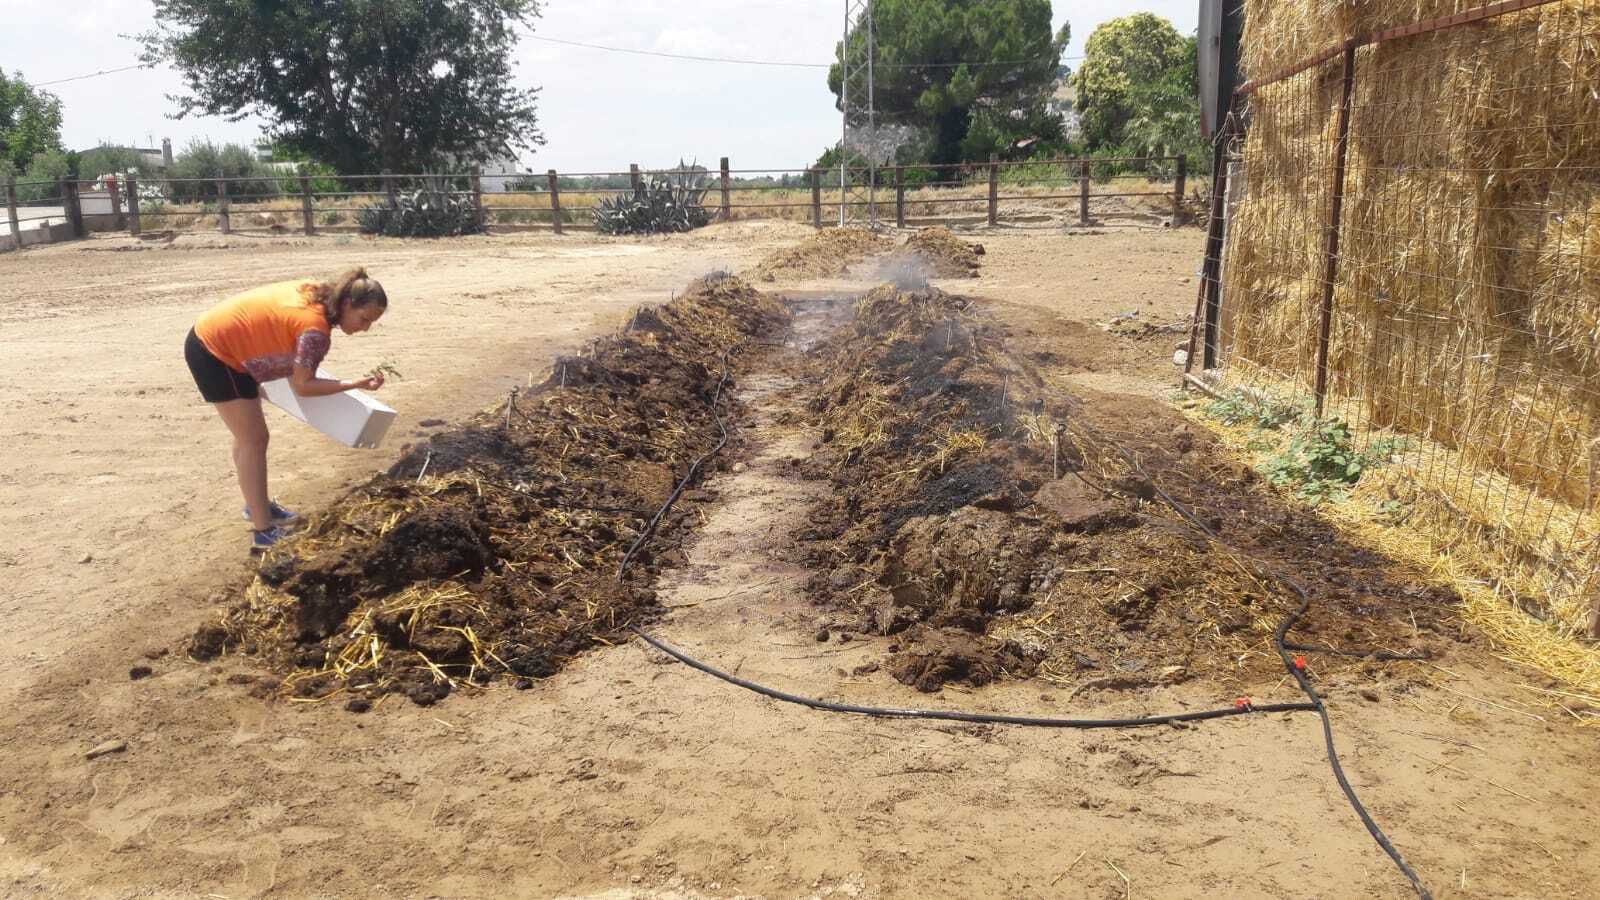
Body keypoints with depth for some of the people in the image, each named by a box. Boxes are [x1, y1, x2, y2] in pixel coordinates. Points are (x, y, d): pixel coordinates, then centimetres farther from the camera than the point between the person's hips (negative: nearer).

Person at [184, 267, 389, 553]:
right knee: (253, 440, -6)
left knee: (247, 437, 20)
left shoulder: (316, 293, -1)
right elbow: (302, 385, -21)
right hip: (215, 352, -10)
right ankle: (263, 531, -3)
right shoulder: (316, 327, -27)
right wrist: (357, 384, -25)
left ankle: (257, 506, 36)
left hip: (215, 338, 10)